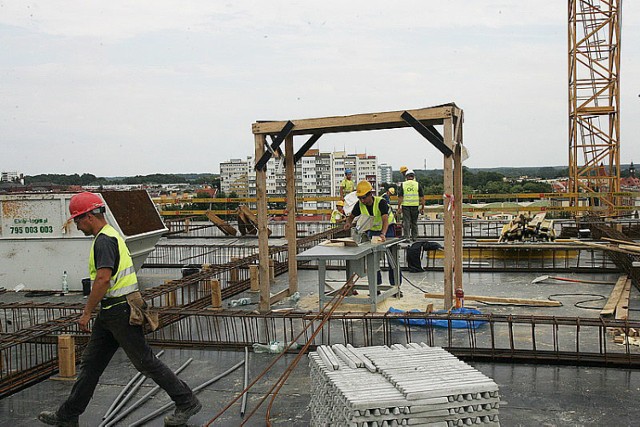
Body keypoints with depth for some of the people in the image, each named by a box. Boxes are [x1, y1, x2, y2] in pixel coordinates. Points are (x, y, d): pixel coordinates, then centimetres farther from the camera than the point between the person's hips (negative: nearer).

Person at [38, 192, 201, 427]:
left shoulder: (104, 240, -17)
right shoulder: (110, 235, 16)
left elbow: (103, 278, -26)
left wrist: (86, 313, -19)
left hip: (120, 310, -10)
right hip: (111, 312, 10)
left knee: (145, 361, -3)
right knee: (91, 362, 15)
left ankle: (187, 402, 6)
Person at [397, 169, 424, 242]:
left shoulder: (403, 185, 2)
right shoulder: (417, 185, 3)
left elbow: (400, 197, -2)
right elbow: (422, 198, 2)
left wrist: (399, 208, 2)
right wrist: (422, 208, 8)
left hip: (405, 206, -1)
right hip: (415, 206, 1)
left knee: (406, 222, 2)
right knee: (414, 222, 12)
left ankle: (406, 237, -1)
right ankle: (414, 237, 15)